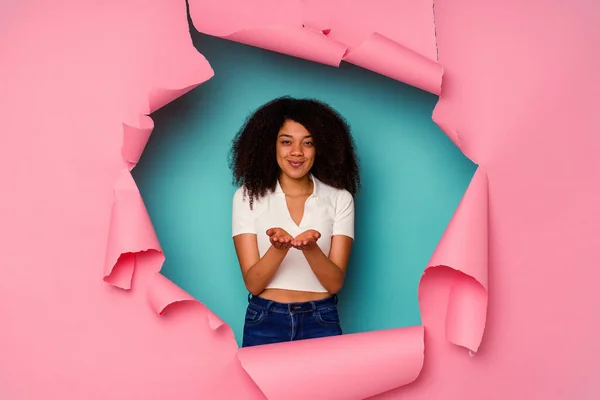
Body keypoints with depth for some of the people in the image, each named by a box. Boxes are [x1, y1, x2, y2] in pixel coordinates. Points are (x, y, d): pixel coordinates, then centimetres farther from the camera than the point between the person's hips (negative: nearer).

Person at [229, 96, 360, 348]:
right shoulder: (248, 196, -4)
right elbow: (253, 283, -9)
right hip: (264, 323, 0)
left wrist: (310, 248, -27)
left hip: (321, 323, 0)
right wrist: (279, 248, -27)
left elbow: (335, 283, -8)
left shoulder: (339, 199, -3)